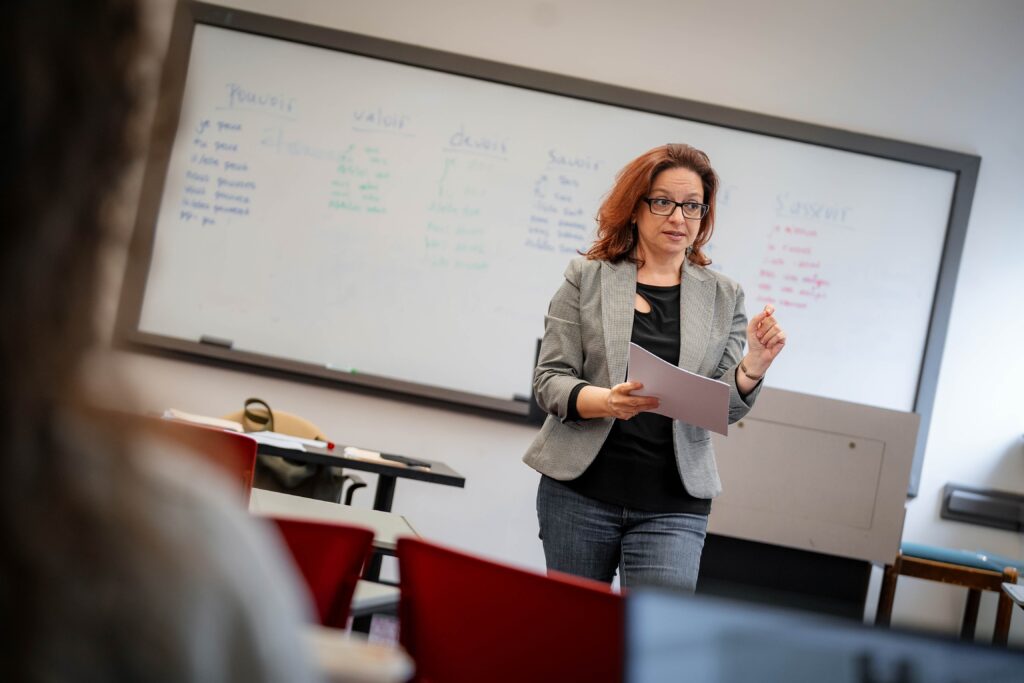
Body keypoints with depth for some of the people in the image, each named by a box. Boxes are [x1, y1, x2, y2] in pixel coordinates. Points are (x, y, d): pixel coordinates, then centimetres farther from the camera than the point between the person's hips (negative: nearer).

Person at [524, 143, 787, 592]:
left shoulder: (724, 297, 9)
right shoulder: (587, 278, 3)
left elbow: (723, 408, 6)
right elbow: (549, 380, -2)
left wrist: (752, 367, -15)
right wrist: (606, 401, -22)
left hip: (673, 506, 1)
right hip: (580, 491, 0)